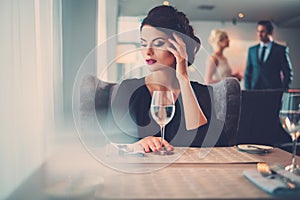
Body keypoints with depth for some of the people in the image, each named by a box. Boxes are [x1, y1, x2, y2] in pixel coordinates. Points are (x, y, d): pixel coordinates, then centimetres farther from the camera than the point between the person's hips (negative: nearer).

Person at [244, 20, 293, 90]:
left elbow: (288, 74, 2)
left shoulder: (281, 49, 2)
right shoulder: (252, 50, 12)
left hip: (274, 91, -2)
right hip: (254, 90, 3)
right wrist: (247, 91, 3)